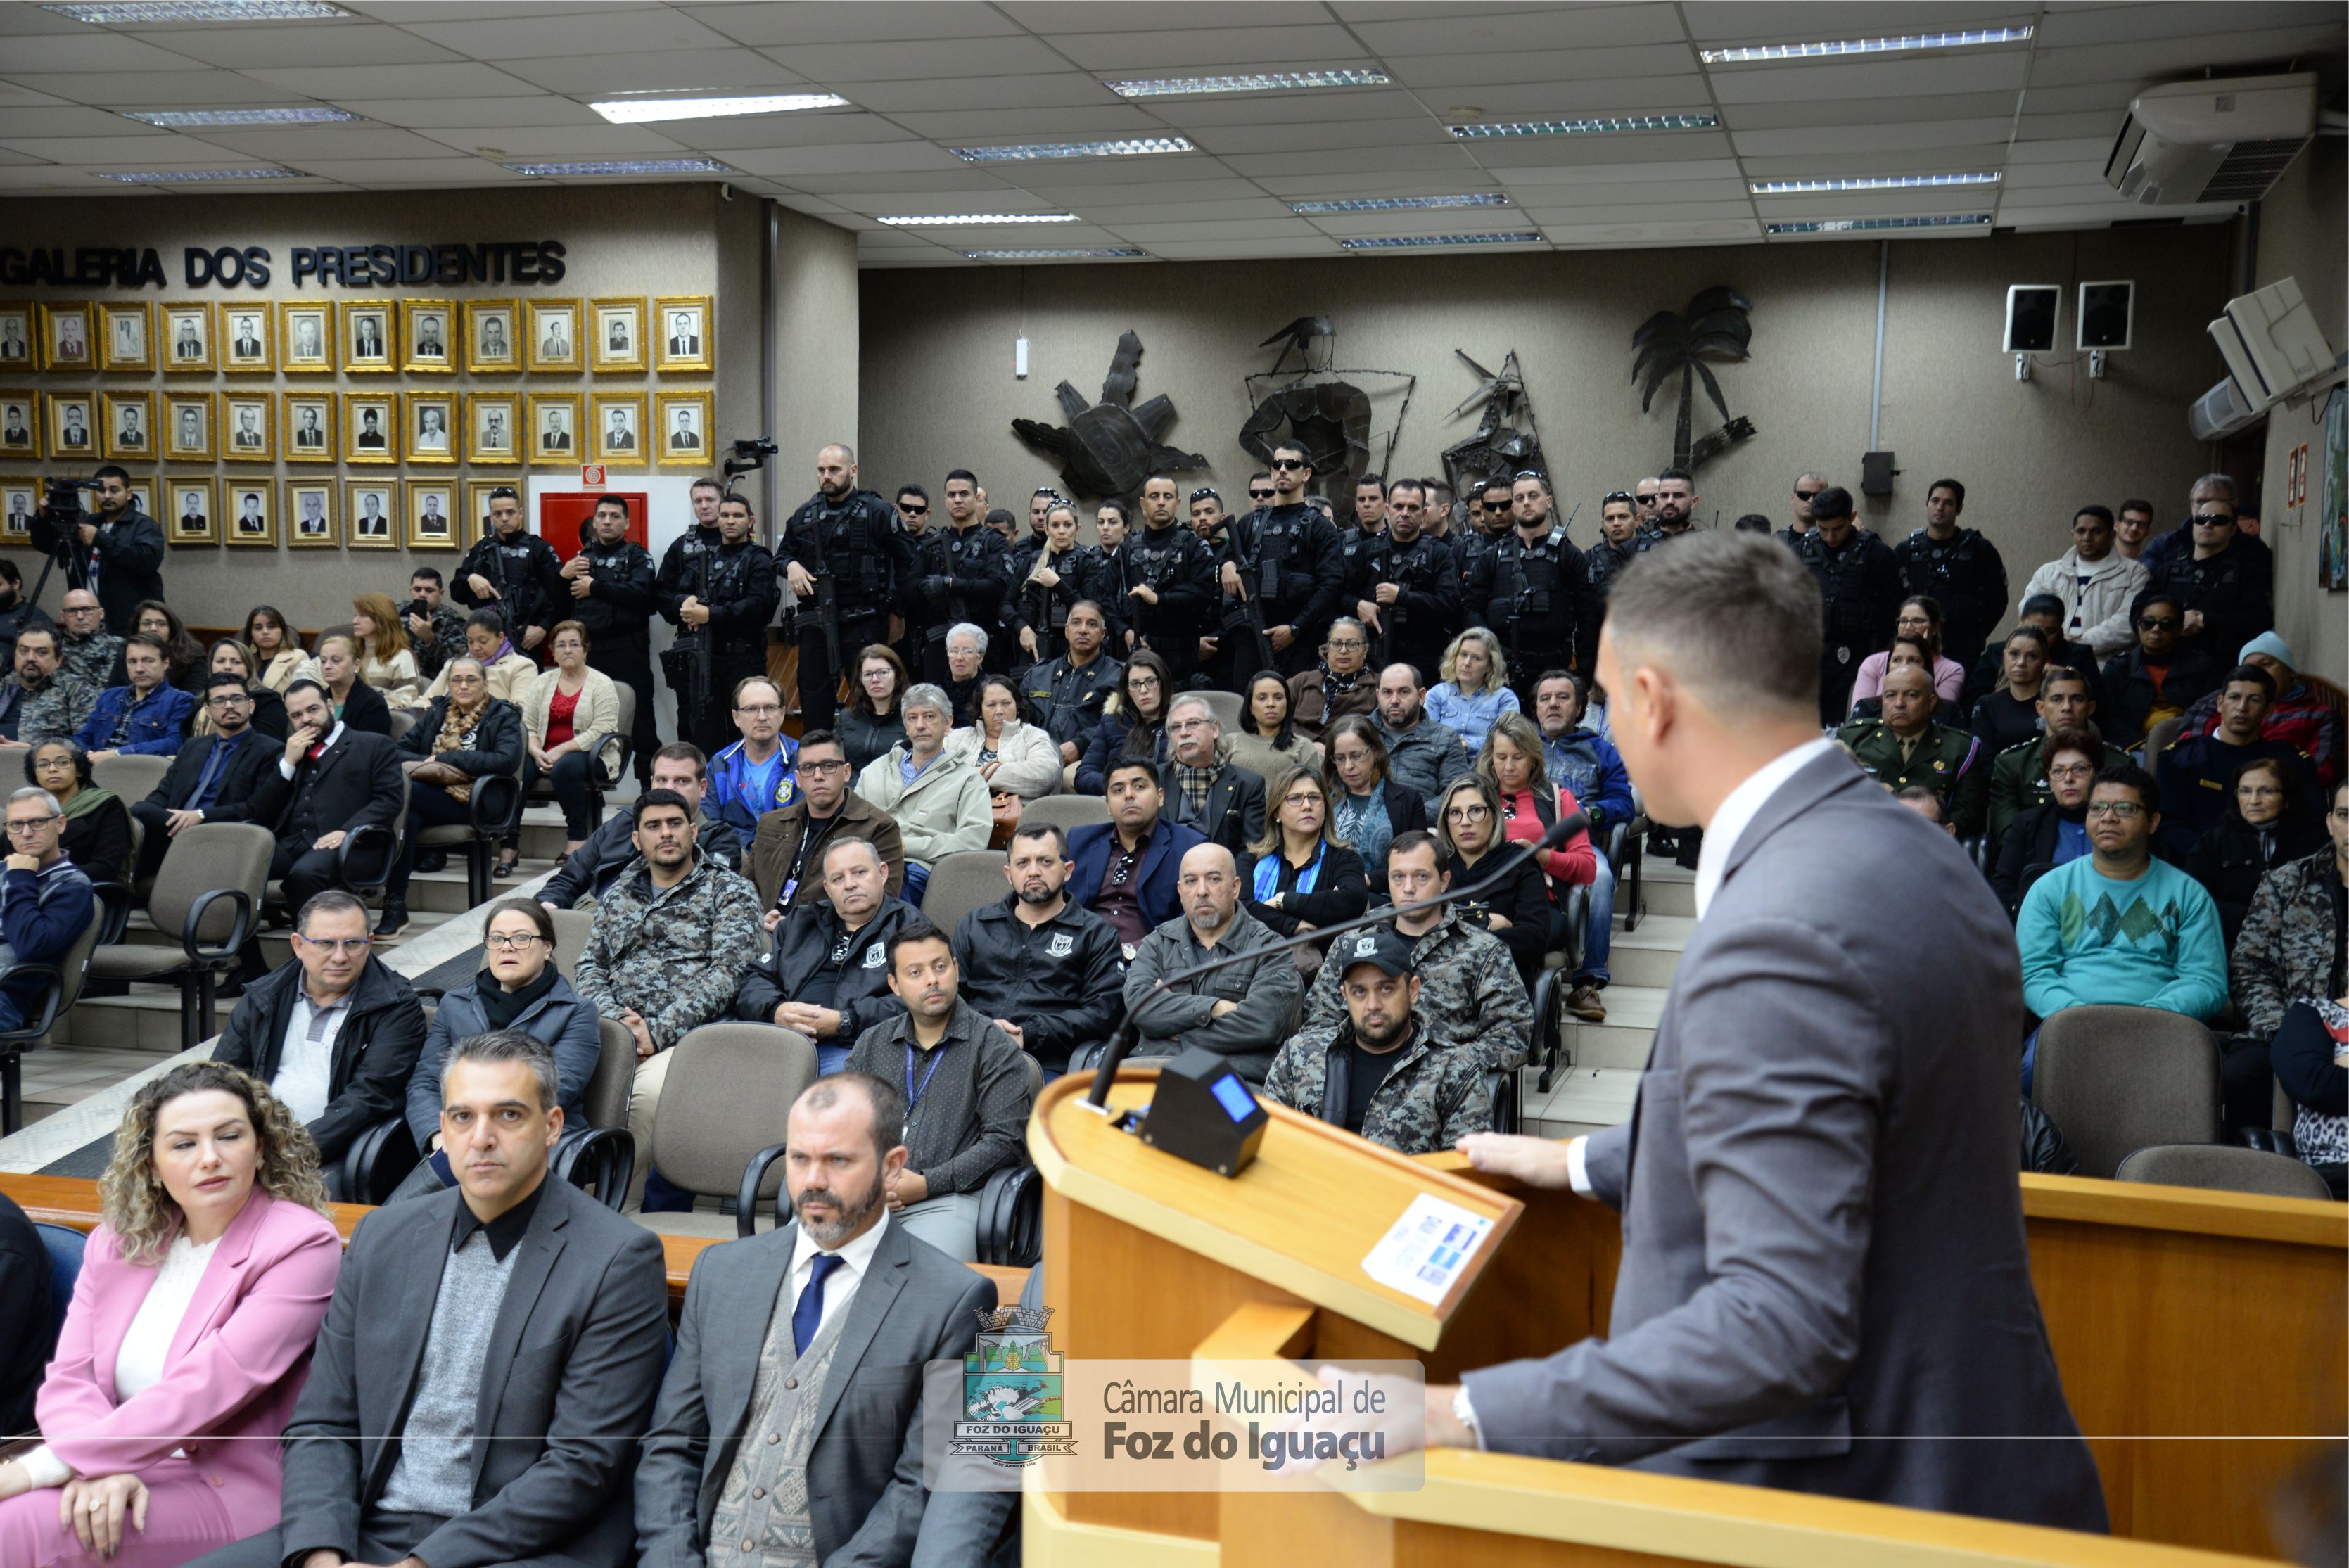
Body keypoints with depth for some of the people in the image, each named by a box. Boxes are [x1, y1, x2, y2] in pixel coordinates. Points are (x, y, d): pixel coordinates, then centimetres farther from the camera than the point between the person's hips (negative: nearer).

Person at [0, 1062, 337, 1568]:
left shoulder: (302, 1245, -8)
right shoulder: (116, 1242, 13)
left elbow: (207, 1387, -17)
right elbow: (68, 1379, 5)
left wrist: (46, 1465, -20)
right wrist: (100, 1466, -16)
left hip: (228, 1492, -6)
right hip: (125, 1477, 6)